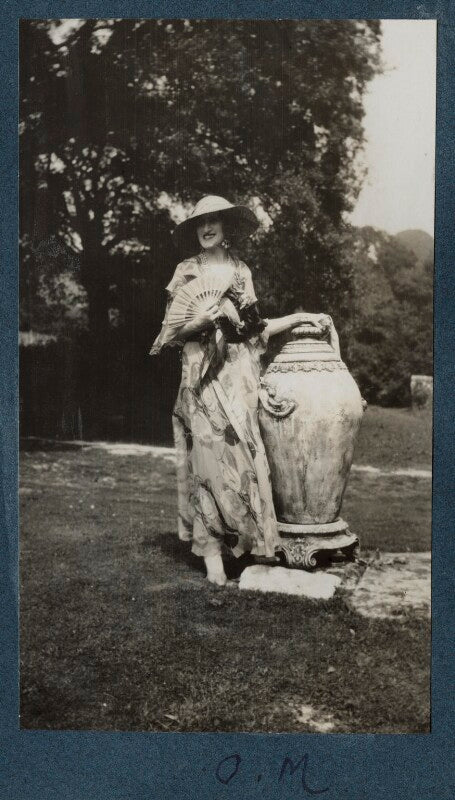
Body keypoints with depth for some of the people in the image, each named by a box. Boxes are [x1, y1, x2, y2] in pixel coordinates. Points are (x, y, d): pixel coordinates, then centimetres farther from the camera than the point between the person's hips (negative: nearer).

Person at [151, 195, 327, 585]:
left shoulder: (241, 271, 14)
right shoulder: (186, 272, 6)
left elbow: (253, 329, 14)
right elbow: (171, 331, 3)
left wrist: (297, 317, 12)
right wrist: (199, 322, -14)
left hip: (240, 373, 3)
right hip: (204, 374, -3)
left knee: (245, 453, -1)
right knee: (212, 455, -7)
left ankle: (254, 541, 9)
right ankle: (212, 552, -2)